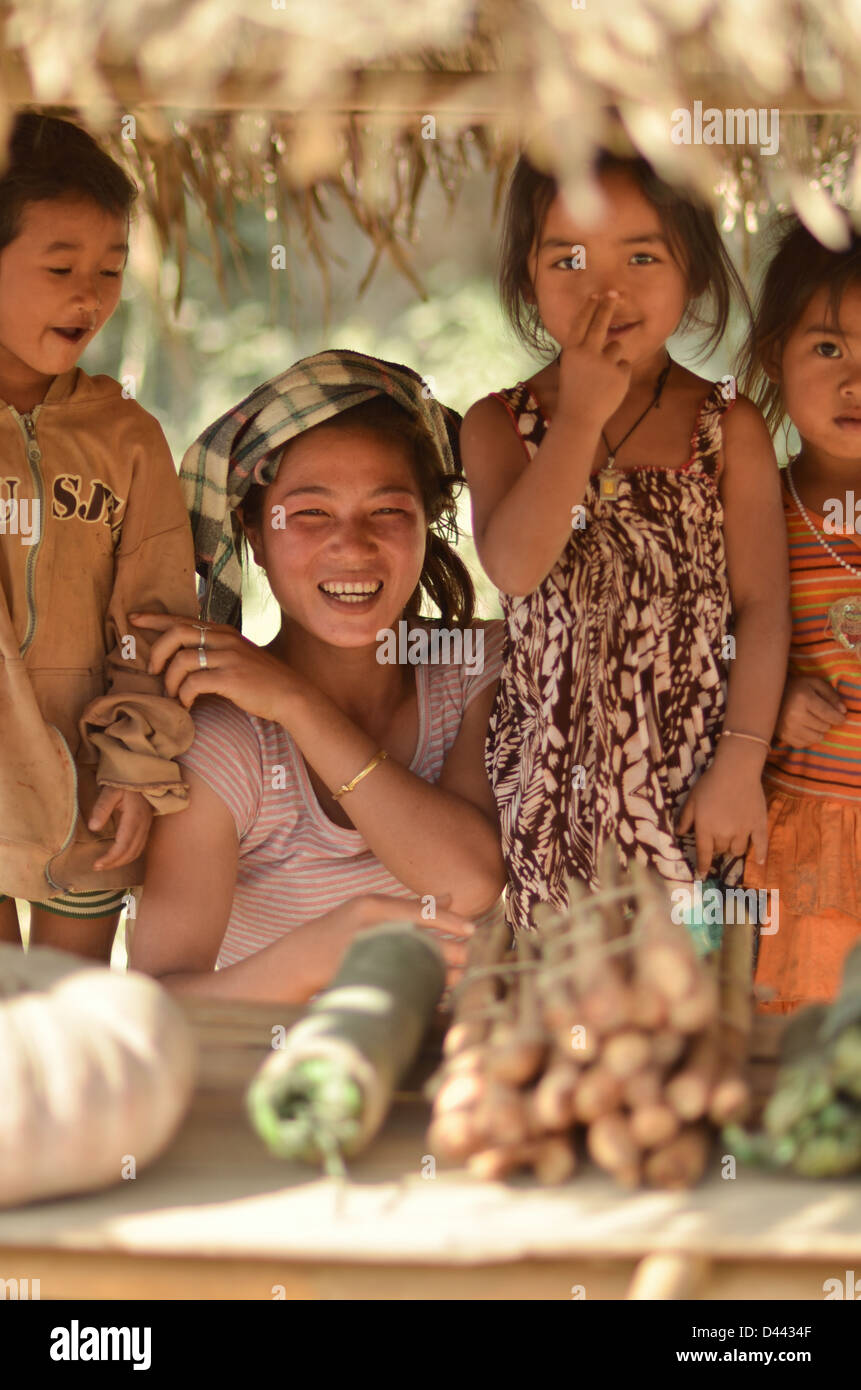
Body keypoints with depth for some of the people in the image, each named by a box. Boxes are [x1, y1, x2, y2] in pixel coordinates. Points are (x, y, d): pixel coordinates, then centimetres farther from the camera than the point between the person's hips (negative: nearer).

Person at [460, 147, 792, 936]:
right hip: (550, 781, 1)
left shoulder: (730, 429, -1)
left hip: (689, 778, 0)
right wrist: (583, 414, -16)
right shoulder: (499, 425, 1)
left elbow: (761, 605, -3)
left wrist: (741, 761, -9)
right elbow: (514, 566, -16)